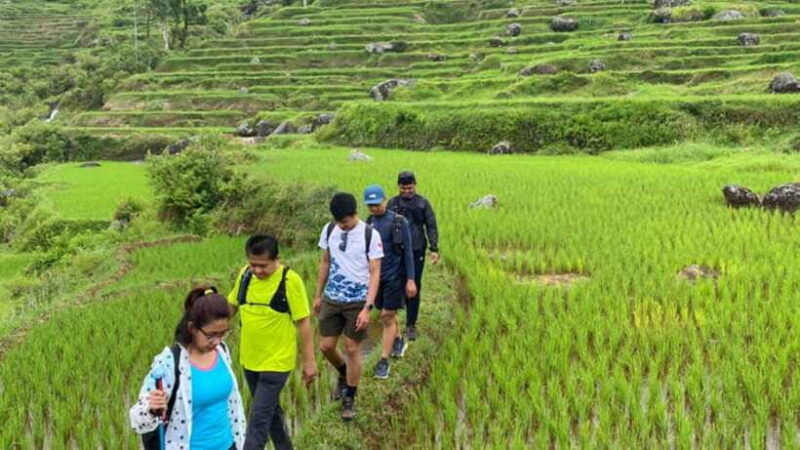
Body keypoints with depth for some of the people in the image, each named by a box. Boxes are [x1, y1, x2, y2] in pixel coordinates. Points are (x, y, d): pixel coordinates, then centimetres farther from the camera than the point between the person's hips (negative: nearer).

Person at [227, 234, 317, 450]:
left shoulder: (290, 280, -18)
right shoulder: (245, 274, -3)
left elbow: (303, 322, -13)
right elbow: (232, 304, 13)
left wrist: (309, 361, -10)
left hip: (276, 361, -6)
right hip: (249, 359, 6)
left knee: (258, 419, -6)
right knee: (270, 411, 22)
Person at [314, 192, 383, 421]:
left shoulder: (370, 235, -13)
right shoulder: (329, 230, 0)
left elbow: (375, 273, -12)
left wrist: (368, 308, -18)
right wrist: (318, 295, 14)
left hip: (357, 301, -4)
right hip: (331, 299, 4)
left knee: (353, 350, 3)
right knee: (326, 347, 8)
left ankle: (349, 399, 20)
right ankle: (344, 374, 40)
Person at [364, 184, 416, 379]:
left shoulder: (399, 222, -10)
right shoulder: (368, 223, 3)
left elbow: (407, 252, -9)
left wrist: (411, 280, -12)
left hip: (394, 276, -5)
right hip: (375, 276, 5)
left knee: (388, 317, -4)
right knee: (386, 315, 17)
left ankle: (384, 361, 2)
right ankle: (399, 341, 43)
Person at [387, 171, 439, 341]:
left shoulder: (423, 203, 0)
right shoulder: (392, 203, 2)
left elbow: (431, 226, 1)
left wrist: (434, 249, -7)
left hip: (417, 251, -1)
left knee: (414, 288, 1)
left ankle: (411, 325, 10)